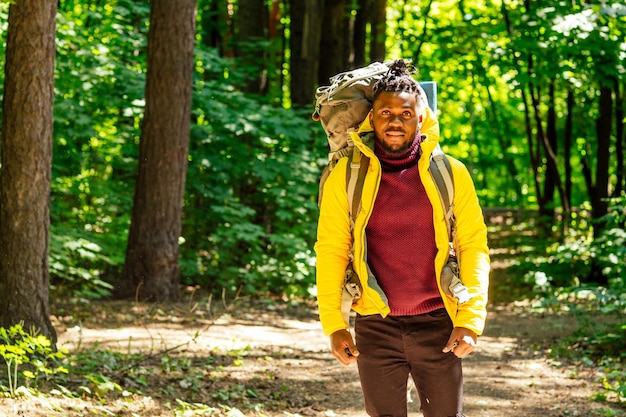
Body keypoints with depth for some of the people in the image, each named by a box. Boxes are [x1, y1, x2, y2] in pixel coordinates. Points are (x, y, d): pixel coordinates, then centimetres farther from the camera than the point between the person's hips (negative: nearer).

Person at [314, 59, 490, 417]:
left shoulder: (450, 173, 1)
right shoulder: (348, 174, 0)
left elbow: (474, 246, 1)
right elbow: (331, 250, 1)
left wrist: (471, 319, -8)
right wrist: (334, 324, -4)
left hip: (437, 324, 0)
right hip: (376, 329, 0)